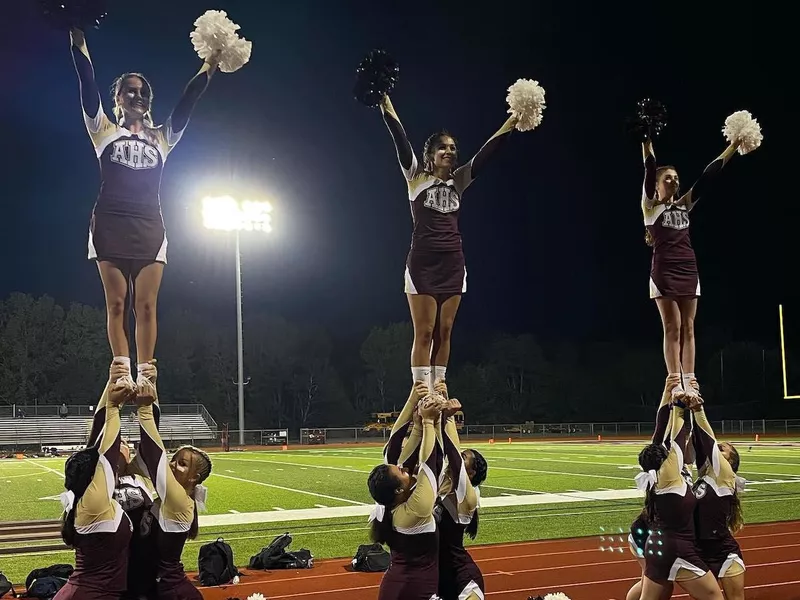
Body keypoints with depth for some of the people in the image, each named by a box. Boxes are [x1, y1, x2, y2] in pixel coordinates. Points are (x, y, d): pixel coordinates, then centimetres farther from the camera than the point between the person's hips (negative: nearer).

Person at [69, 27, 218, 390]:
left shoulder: (162, 139, 19)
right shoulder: (104, 132, 14)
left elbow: (186, 104, 12)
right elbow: (88, 89, 4)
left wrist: (209, 67, 8)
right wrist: (78, 43, -2)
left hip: (149, 226, 1)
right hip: (110, 224, -1)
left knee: (146, 306, -6)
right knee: (116, 305, -6)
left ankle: (145, 378, -8)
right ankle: (122, 374, -8)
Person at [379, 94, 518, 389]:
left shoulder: (458, 182, 12)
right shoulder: (416, 178, 3)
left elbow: (485, 153, 8)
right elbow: (401, 141, -5)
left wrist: (511, 123, 2)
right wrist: (386, 104, -13)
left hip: (453, 264, 4)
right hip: (423, 263, -4)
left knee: (443, 333, 5)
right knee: (424, 333, -6)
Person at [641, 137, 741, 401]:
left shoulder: (684, 204, 16)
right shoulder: (650, 205, 4)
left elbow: (709, 174, 13)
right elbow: (650, 169, -7)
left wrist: (736, 144, 12)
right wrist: (646, 139, -16)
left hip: (688, 270, 5)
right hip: (664, 271, -5)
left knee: (688, 328, 1)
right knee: (672, 327, -7)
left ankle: (690, 382, 1)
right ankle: (675, 383, -7)